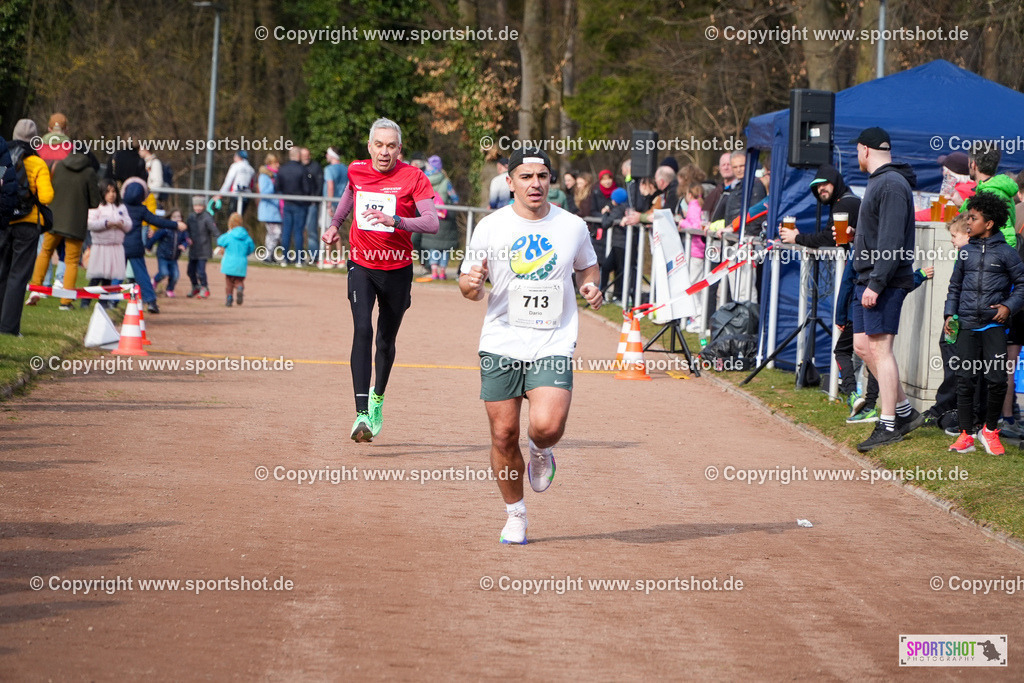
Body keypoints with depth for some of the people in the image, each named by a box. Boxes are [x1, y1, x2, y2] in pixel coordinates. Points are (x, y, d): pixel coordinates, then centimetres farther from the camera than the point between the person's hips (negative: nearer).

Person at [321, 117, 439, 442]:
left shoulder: (412, 177, -11)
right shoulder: (356, 171, 0)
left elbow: (432, 222, -22)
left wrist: (394, 220, -34)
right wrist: (335, 224, 19)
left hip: (398, 269, 0)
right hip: (361, 265, 1)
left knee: (386, 341, 12)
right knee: (362, 330, -20)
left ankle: (378, 396, 42)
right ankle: (362, 414, -28)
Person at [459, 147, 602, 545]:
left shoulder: (573, 227, 3)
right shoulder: (491, 227, 0)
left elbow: (587, 266, 22)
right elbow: (471, 288, 5)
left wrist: (591, 287, 0)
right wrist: (471, 283, -19)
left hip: (553, 345, -1)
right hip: (501, 345, 1)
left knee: (547, 426, -20)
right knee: (503, 435, 1)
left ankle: (540, 452, 17)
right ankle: (515, 515, 22)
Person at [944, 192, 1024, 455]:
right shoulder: (966, 252, 12)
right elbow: (955, 285, 19)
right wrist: (950, 313, 9)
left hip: (994, 325, -3)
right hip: (967, 324, 3)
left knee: (997, 379, -7)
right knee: (965, 379, 0)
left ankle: (990, 430, 12)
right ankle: (966, 434, 7)